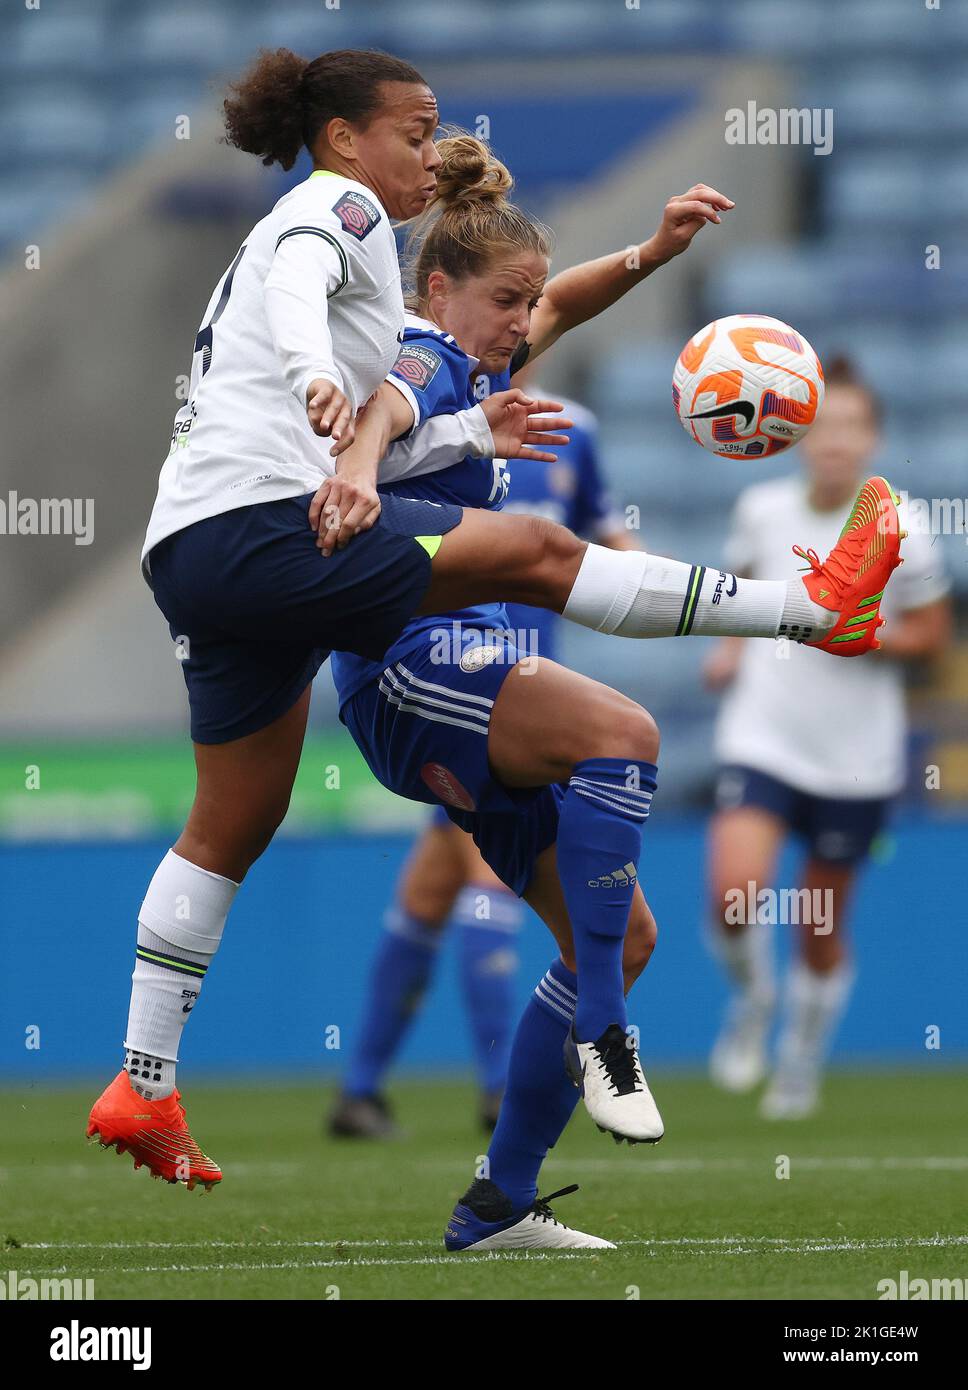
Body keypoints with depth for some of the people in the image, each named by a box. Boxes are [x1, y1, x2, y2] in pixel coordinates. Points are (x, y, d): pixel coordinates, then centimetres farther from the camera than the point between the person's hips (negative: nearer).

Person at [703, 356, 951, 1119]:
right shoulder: (762, 509, -1)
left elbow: (931, 634, -1)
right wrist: (734, 643, 3)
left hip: (857, 761, -1)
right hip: (763, 741, 1)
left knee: (823, 930, 9)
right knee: (735, 891, -21)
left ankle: (802, 1064, 32)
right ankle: (751, 999, 11)